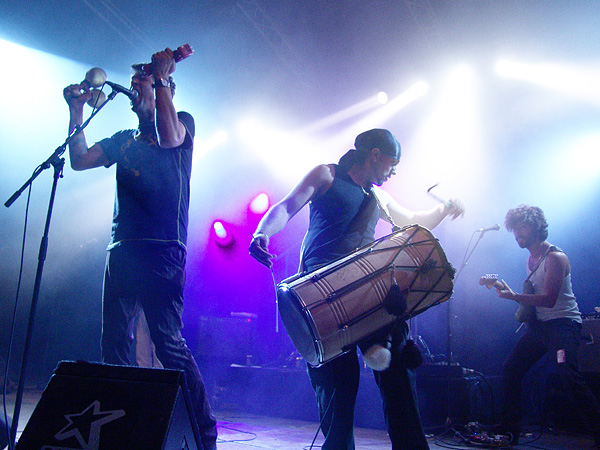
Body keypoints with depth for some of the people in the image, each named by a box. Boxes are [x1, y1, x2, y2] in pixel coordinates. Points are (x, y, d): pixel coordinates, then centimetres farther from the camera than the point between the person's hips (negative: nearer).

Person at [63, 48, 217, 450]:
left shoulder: (183, 121, 10)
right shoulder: (124, 140, 25)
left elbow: (169, 137, -14)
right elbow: (80, 160, 15)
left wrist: (161, 77, -10)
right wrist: (77, 111, 11)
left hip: (162, 251, -6)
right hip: (122, 251, 7)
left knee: (169, 343, -12)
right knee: (115, 345, 6)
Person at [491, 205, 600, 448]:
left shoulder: (555, 257, -13)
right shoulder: (531, 260, 14)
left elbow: (549, 299, -23)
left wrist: (513, 296, -31)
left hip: (563, 322, -9)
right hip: (540, 324, 9)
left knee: (568, 375, -25)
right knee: (510, 370, 7)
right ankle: (509, 429, 19)